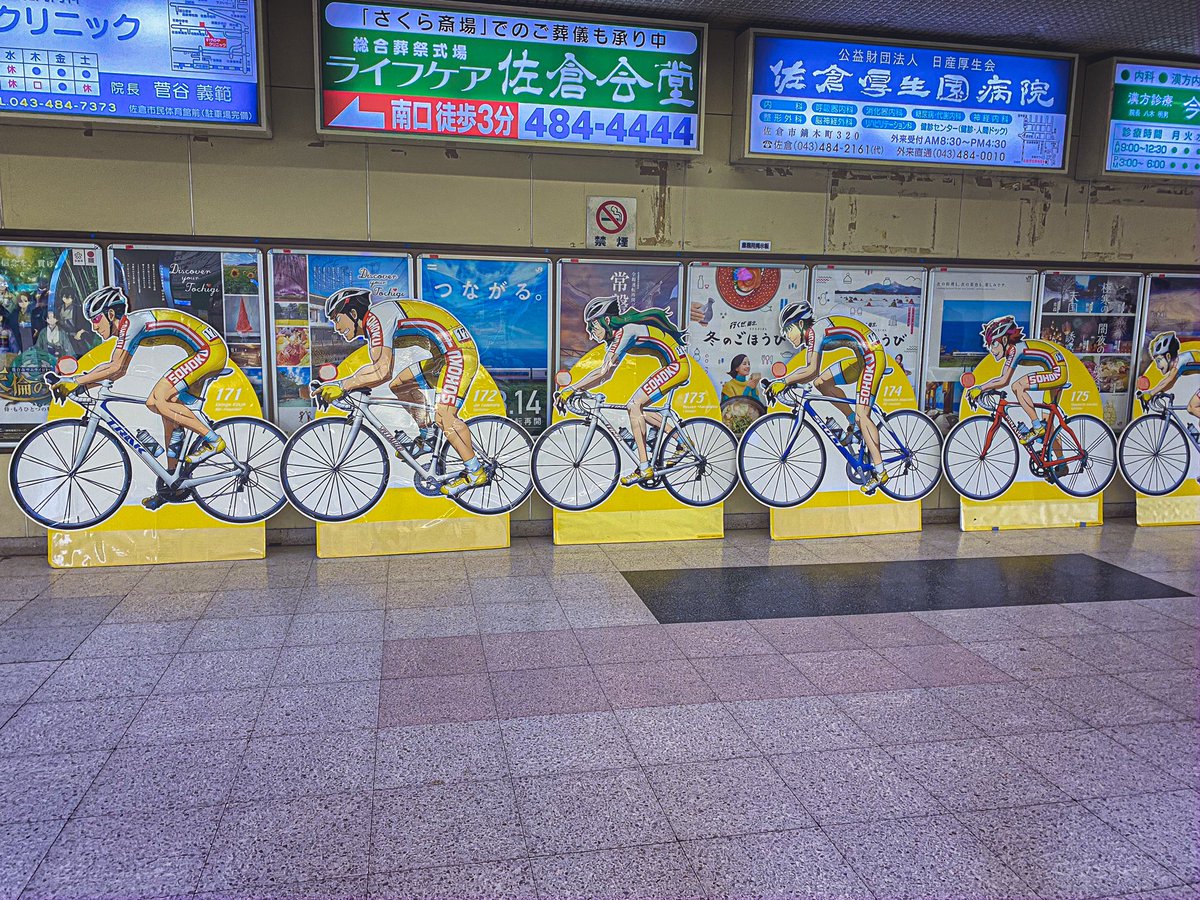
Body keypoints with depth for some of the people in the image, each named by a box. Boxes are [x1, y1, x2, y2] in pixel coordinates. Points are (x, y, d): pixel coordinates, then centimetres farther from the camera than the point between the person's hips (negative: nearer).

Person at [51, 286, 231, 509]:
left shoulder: (130, 322, -13)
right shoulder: (126, 327, 15)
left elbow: (115, 368, -18)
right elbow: (118, 369, 18)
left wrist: (76, 382, -12)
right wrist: (79, 382, 9)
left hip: (211, 349, -10)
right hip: (203, 352, 10)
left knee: (159, 400, -18)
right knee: (169, 412, 7)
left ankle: (213, 441, -10)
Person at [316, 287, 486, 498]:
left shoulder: (375, 316, -14)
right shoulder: (372, 324, 17)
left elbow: (382, 371, -25)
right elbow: (377, 369, 19)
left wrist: (342, 386, -19)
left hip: (458, 352, -10)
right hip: (444, 356, 10)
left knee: (444, 416, -19)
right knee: (399, 384, 11)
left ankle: (476, 473, -10)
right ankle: (427, 436, 18)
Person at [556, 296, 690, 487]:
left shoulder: (623, 332, -18)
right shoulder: (615, 337, 11)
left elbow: (603, 371, -24)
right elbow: (605, 373, 10)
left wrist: (570, 389, -22)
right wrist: (574, 389, 3)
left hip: (677, 365, -10)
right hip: (673, 366, 10)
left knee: (634, 405, -16)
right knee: (639, 408, 10)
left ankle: (644, 468, -16)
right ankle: (682, 441, 18)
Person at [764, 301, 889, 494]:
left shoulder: (815, 331, -18)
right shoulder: (811, 334, 10)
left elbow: (812, 370, -29)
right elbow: (810, 371, 8)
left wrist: (784, 381, -25)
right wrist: (783, 382, -2)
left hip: (873, 357, -10)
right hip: (862, 359, 10)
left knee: (862, 415, -13)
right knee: (821, 382, 4)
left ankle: (880, 472, -10)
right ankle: (852, 422, 13)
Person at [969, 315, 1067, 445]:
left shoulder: (1014, 349, -17)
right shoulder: (1012, 349, 10)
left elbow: (1003, 381, -23)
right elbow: (1002, 379, 14)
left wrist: (980, 388, -19)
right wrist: (981, 389, 7)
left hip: (1057, 372, -10)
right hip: (1056, 372, 10)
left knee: (1017, 386, -22)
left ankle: (1037, 427, -16)